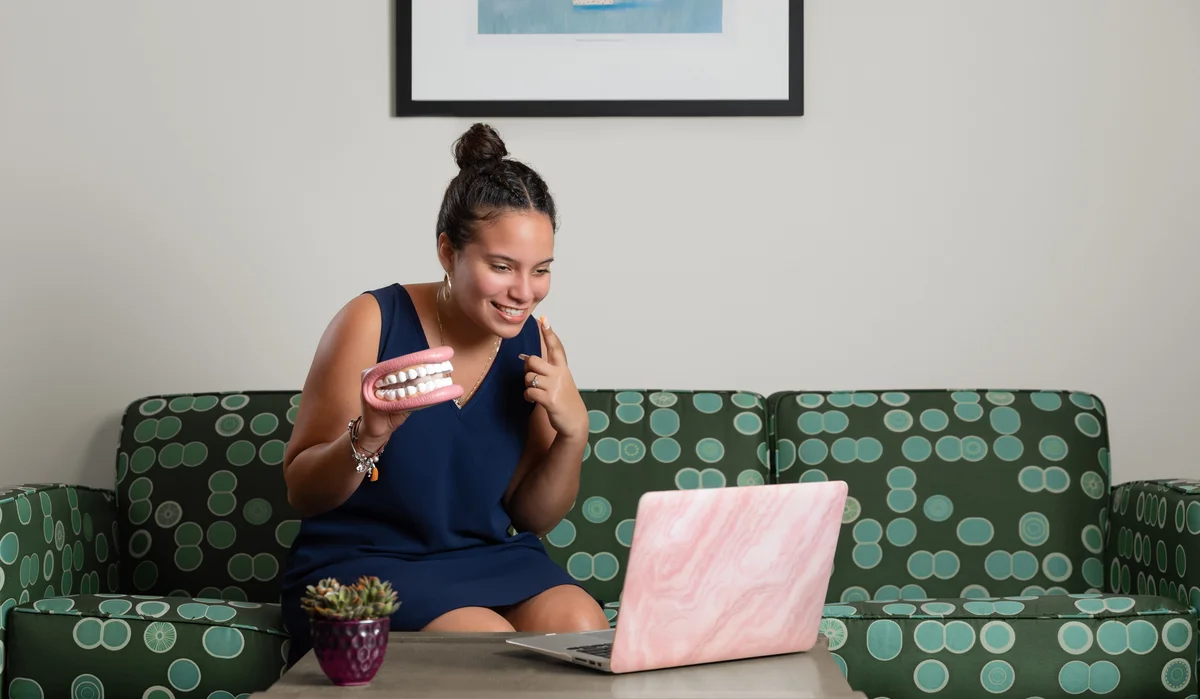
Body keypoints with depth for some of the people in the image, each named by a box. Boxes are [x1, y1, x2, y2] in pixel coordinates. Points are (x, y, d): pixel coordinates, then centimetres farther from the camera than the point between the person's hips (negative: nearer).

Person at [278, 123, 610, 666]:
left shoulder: (532, 344, 0)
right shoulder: (372, 322, -12)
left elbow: (533, 518, 7)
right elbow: (300, 492, -9)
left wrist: (573, 433, -12)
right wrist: (367, 436, -30)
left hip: (486, 557, 4)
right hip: (361, 562, -4)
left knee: (580, 625, -26)